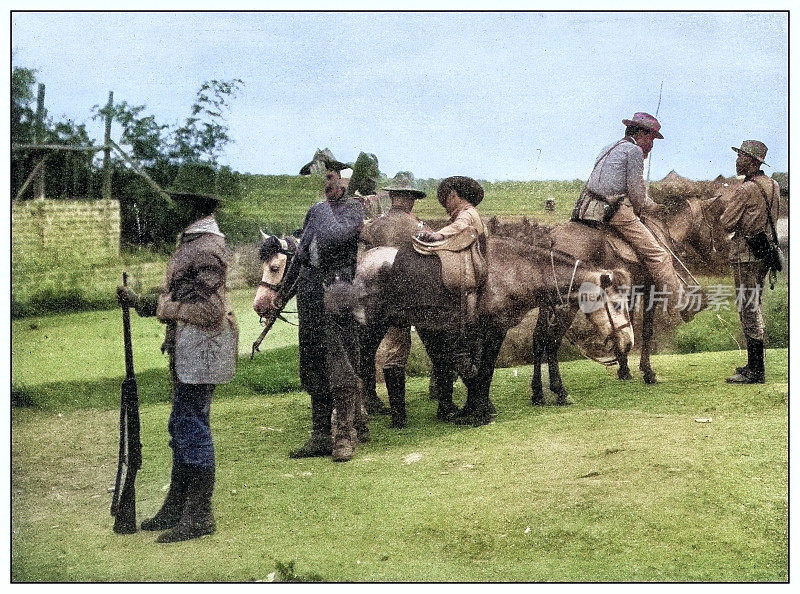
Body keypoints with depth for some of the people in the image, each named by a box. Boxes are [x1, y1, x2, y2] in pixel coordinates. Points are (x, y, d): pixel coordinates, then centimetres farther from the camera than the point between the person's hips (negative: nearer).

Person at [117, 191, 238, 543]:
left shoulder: (206, 248, -17)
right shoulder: (190, 242, 15)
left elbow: (210, 310, -21)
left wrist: (160, 307, -15)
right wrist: (139, 301, 10)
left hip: (200, 351, -10)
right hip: (185, 352, 10)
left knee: (192, 429, -5)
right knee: (180, 429, 16)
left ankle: (199, 517, 3)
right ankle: (176, 508, 26)